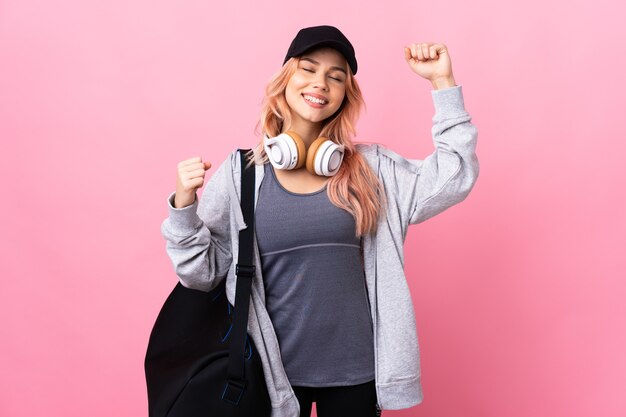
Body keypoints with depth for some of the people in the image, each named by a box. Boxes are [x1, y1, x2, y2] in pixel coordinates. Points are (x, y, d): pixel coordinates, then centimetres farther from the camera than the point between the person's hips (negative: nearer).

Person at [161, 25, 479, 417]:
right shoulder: (240, 173, -4)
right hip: (275, 368, -1)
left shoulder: (371, 167, 0)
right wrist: (184, 205, -19)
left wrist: (443, 83, -7)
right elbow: (202, 272, -2)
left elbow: (452, 178, -4)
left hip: (356, 367, 1)